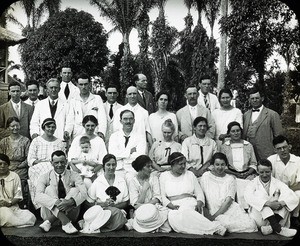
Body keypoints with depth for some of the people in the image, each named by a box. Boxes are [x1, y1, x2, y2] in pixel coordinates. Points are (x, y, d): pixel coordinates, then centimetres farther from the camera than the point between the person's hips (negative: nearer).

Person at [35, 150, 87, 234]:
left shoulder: (74, 176, 1)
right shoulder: (45, 177, 0)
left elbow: (84, 193, -15)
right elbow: (39, 196, -18)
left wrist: (70, 201, -36)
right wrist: (56, 202, -36)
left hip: (70, 214, 0)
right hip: (51, 211, 0)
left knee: (75, 190, -21)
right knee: (49, 189, -20)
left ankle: (49, 222, -27)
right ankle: (65, 222, -36)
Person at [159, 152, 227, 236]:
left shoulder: (190, 174, 17)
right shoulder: (164, 176, 13)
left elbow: (199, 193, 13)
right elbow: (162, 196, 5)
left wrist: (199, 204, -9)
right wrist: (172, 206, -14)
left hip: (190, 204, 1)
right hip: (173, 207, -1)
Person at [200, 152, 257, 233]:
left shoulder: (230, 179, 11)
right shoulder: (205, 176, 10)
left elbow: (228, 201, -1)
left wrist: (214, 215, -13)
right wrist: (207, 214, -11)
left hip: (230, 209, 2)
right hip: (213, 210, -2)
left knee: (250, 225, -24)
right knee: (227, 224, -36)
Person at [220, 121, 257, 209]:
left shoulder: (248, 145, 17)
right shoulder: (224, 147, 11)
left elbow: (253, 163, 14)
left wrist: (247, 173, -5)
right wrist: (235, 174, -8)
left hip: (247, 175, 2)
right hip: (231, 175, -1)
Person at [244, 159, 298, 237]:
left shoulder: (277, 183, 9)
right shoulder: (253, 184, 4)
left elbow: (294, 198, -6)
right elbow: (248, 197, -20)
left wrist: (281, 203, -27)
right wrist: (268, 203, -33)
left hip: (277, 217, 2)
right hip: (260, 218, -2)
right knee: (259, 194, -22)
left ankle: (271, 227, -33)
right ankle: (278, 229, -36)